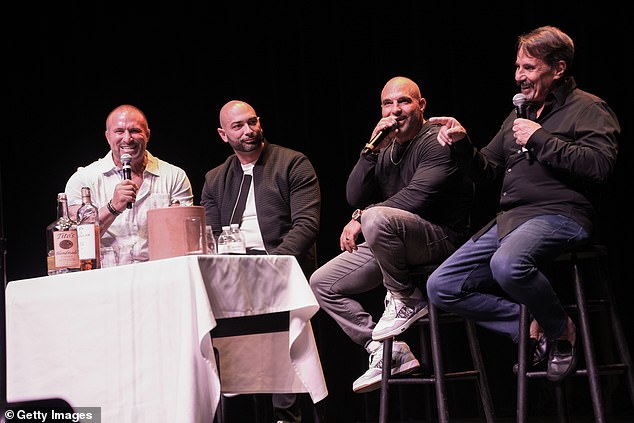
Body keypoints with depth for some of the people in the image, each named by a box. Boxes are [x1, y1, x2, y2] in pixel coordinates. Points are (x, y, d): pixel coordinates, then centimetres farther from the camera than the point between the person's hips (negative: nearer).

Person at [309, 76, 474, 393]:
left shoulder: (437, 141, -9)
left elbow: (414, 199, -21)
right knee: (322, 283, 3)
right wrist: (371, 150, -7)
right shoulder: (386, 149, 15)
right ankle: (387, 352, -5)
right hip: (394, 244, 9)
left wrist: (360, 217, -15)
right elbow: (354, 197, 4)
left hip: (441, 237, -9)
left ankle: (407, 301, -17)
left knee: (377, 218, -37)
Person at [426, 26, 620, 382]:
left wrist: (541, 140, -13)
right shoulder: (519, 115, 24)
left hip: (559, 216, -8)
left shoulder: (588, 109, 1)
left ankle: (561, 328, -12)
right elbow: (487, 170, 26)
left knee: (506, 264, -40)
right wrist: (461, 145, 5)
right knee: (441, 287, -3)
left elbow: (600, 165, -17)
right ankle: (533, 326, -1)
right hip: (510, 219, 8)